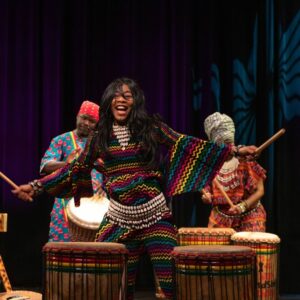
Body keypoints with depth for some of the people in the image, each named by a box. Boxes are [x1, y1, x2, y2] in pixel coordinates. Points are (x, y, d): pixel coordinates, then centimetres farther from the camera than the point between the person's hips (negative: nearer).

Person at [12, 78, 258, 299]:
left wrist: (233, 150, -9)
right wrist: (36, 186, 11)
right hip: (120, 220, 2)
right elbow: (76, 168, 14)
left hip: (155, 216, -2)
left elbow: (186, 145, -1)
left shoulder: (152, 128, 2)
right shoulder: (99, 138, 8)